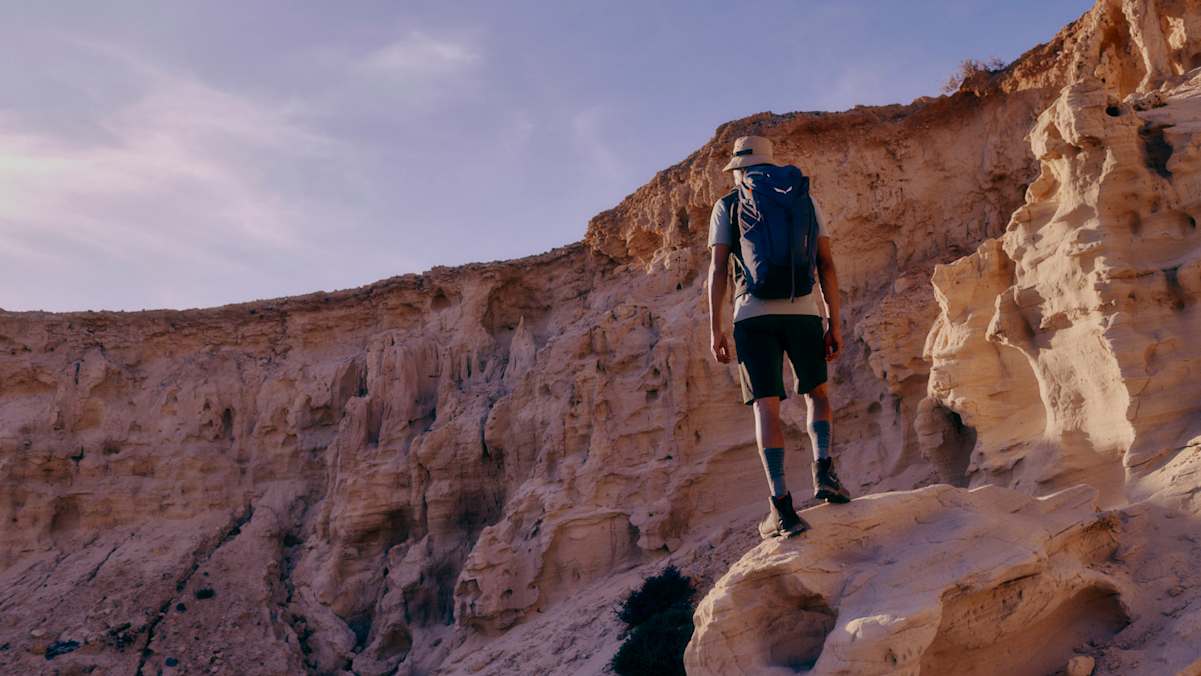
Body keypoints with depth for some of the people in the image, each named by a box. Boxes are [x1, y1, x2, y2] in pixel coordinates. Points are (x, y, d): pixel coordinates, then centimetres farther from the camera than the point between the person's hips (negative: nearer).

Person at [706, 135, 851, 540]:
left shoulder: (727, 206, 11)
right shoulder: (804, 201, 16)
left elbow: (718, 270, 1)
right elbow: (826, 264, 8)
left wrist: (715, 329, 3)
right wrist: (836, 324, 9)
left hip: (753, 315, -1)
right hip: (803, 310, 2)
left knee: (766, 407, -2)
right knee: (816, 393, 21)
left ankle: (782, 507, -10)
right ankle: (823, 471, 0)